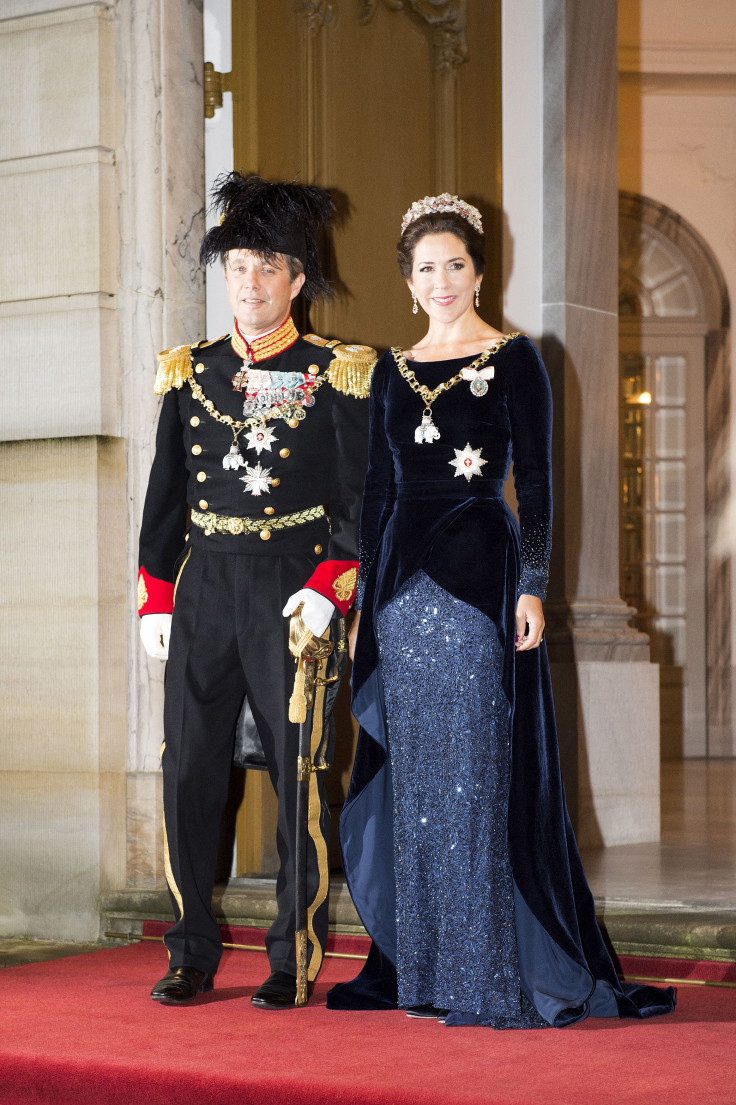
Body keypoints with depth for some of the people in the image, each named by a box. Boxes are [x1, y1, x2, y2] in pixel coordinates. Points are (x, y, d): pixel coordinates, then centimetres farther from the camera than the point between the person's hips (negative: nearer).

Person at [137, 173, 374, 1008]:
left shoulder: (333, 375, 1)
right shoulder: (190, 373, 11)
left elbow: (360, 497, -2)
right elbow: (165, 493, 14)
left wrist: (330, 587, -13)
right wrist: (156, 597, 7)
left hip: (295, 587, -3)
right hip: (205, 586, 4)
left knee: (299, 773, -1)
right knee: (189, 769, 3)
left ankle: (295, 961, 8)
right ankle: (192, 957, 13)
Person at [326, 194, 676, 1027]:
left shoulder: (514, 360, 0)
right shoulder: (393, 372, 14)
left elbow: (535, 483, -4)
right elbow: (377, 489, 15)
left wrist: (532, 586, -13)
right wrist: (363, 598, 11)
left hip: (480, 572, -5)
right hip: (403, 575, 5)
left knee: (481, 768, -5)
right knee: (410, 776, 6)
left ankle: (496, 974, 0)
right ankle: (418, 967, 14)